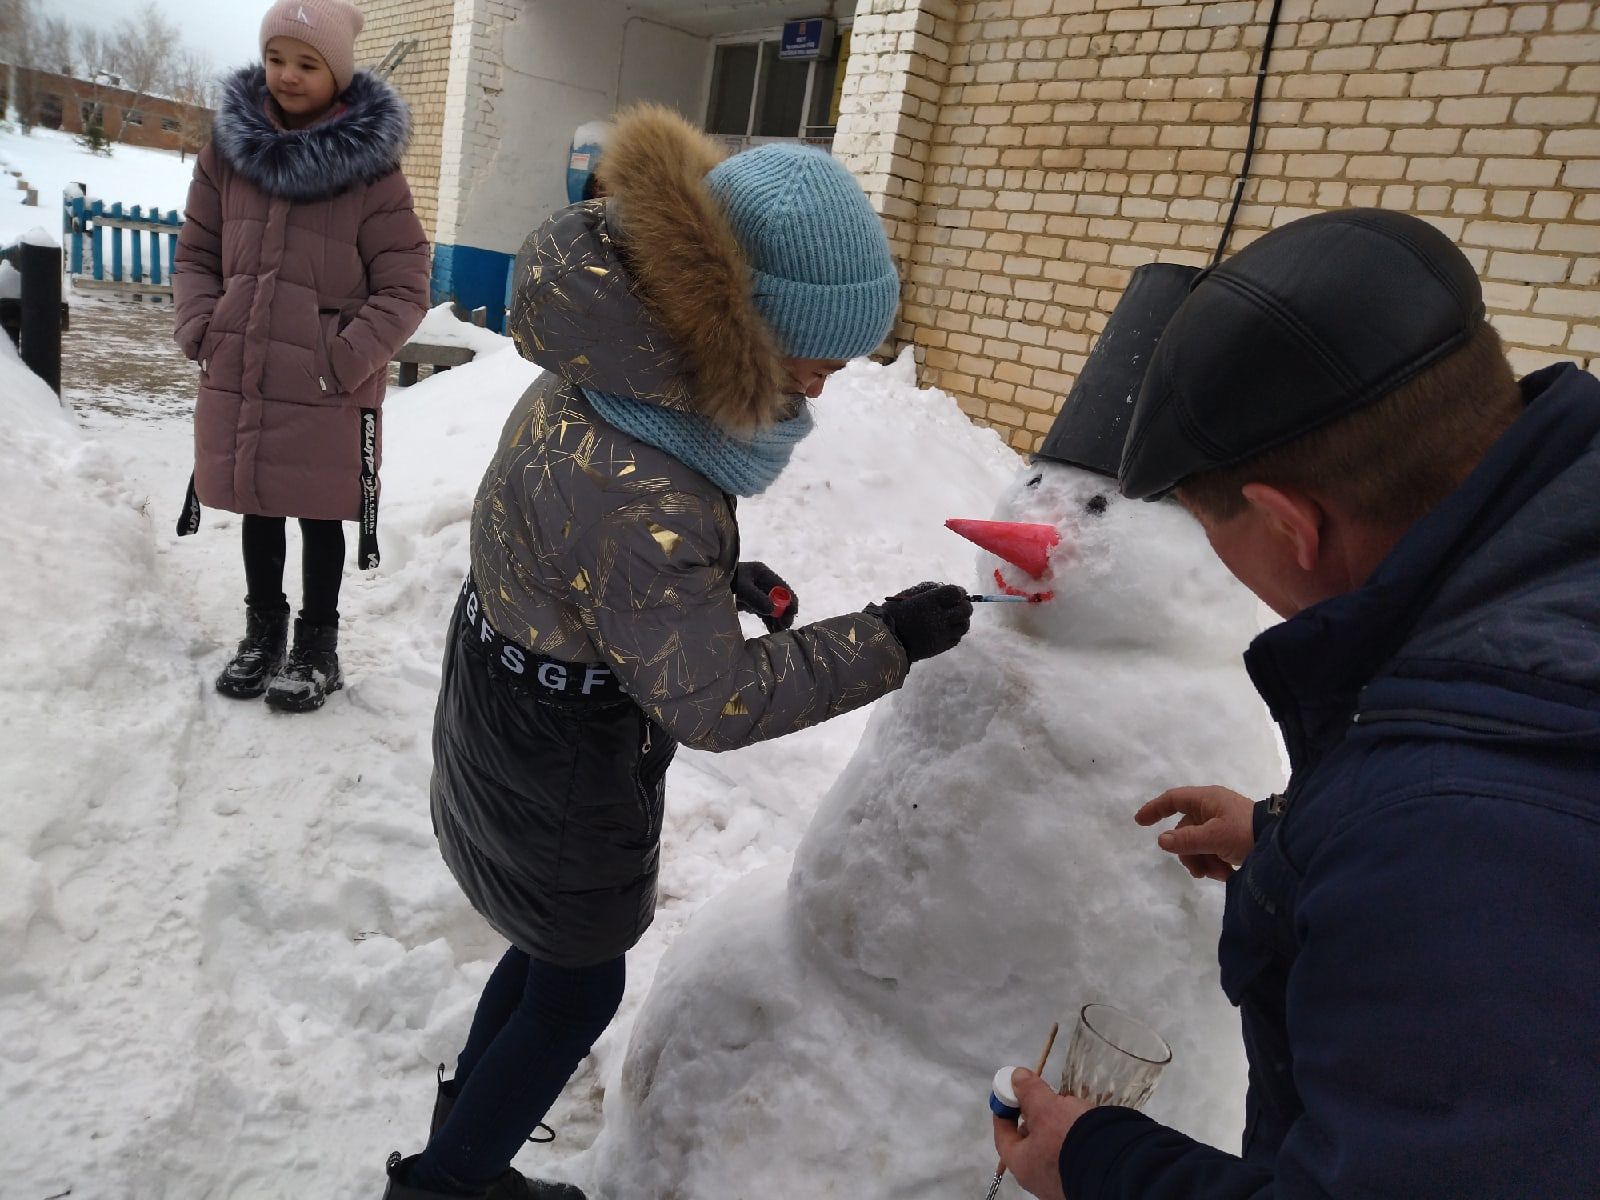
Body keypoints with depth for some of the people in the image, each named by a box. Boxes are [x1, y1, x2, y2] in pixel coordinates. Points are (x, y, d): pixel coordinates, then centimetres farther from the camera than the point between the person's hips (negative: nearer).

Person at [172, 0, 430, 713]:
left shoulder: (370, 167, -8)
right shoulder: (230, 146, 4)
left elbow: (404, 289, -8)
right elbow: (195, 253, 12)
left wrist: (343, 361, -14)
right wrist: (203, 332, -2)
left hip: (328, 393, -4)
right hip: (237, 380, 4)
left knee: (320, 517, 8)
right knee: (257, 510, 17)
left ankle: (317, 646, 26)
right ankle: (263, 629, 36)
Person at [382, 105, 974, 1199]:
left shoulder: (598, 380, -7)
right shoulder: (640, 494, -37)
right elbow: (714, 700, -28)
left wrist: (724, 572, -2)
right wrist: (888, 640, -24)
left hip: (501, 729, 9)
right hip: (561, 780, -9)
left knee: (554, 942, 31)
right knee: (580, 987, 18)